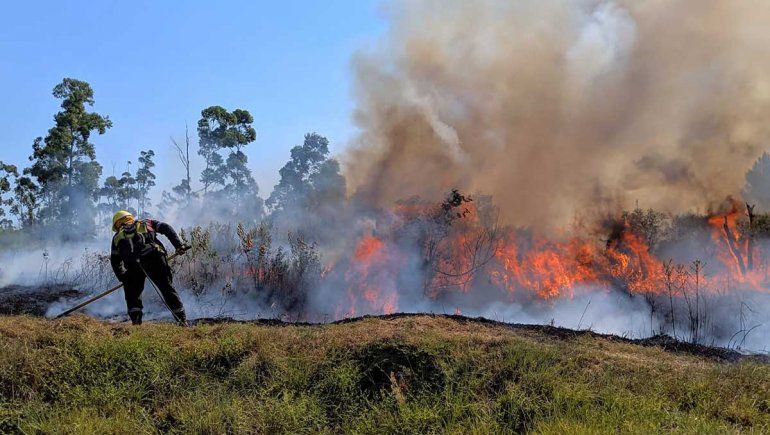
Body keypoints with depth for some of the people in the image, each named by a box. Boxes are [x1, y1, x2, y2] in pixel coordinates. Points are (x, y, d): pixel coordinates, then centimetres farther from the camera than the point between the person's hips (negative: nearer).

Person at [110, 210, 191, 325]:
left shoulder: (117, 237, 32)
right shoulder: (145, 223, 32)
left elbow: (115, 263, 27)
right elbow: (166, 228, 17)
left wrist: (124, 278, 33)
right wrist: (178, 245, 11)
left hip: (133, 265, 0)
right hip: (154, 257, 0)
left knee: (132, 294, 22)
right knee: (167, 288, 7)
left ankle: (136, 322, 10)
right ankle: (182, 321, 3)